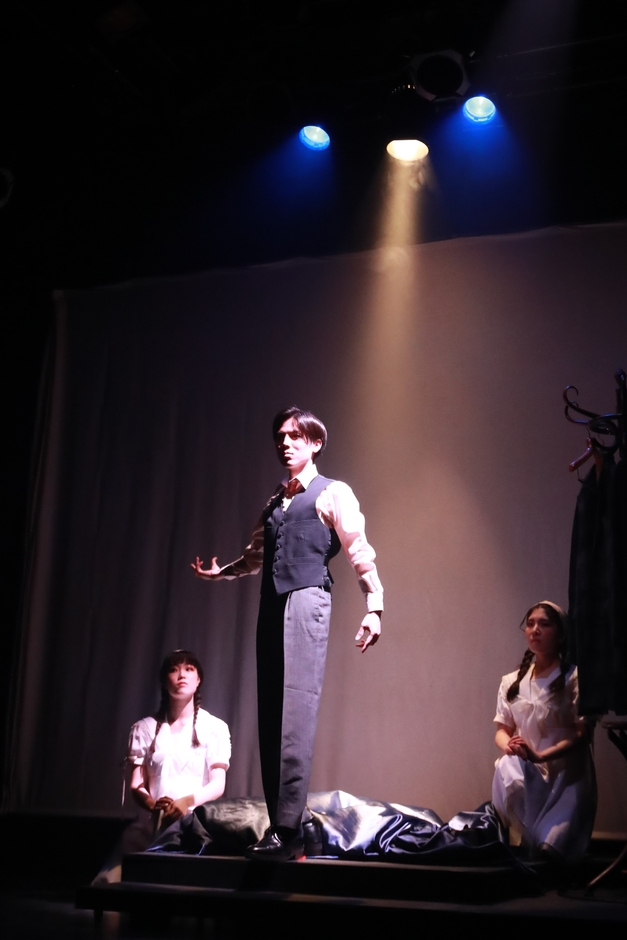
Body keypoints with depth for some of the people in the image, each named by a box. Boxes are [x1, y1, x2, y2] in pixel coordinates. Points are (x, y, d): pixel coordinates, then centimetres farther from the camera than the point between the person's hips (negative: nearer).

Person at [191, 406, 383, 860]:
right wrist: (220, 572, 13)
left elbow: (361, 553, -4)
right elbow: (256, 555, 31)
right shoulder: (275, 502, 24)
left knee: (295, 716, -13)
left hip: (306, 602, -7)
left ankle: (288, 831, -14)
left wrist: (374, 608, -14)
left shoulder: (333, 494, 4)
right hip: (272, 606, 7)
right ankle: (287, 816, 11)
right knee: (270, 717, 4)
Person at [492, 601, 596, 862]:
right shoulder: (512, 682, 9)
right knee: (507, 770, -34)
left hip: (568, 775, -3)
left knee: (551, 849, -20)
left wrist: (541, 755, -26)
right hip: (530, 774, 3)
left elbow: (583, 734, -11)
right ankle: (533, 845, -14)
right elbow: (502, 730, 10)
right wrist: (508, 745, -16)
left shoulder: (574, 678, -6)